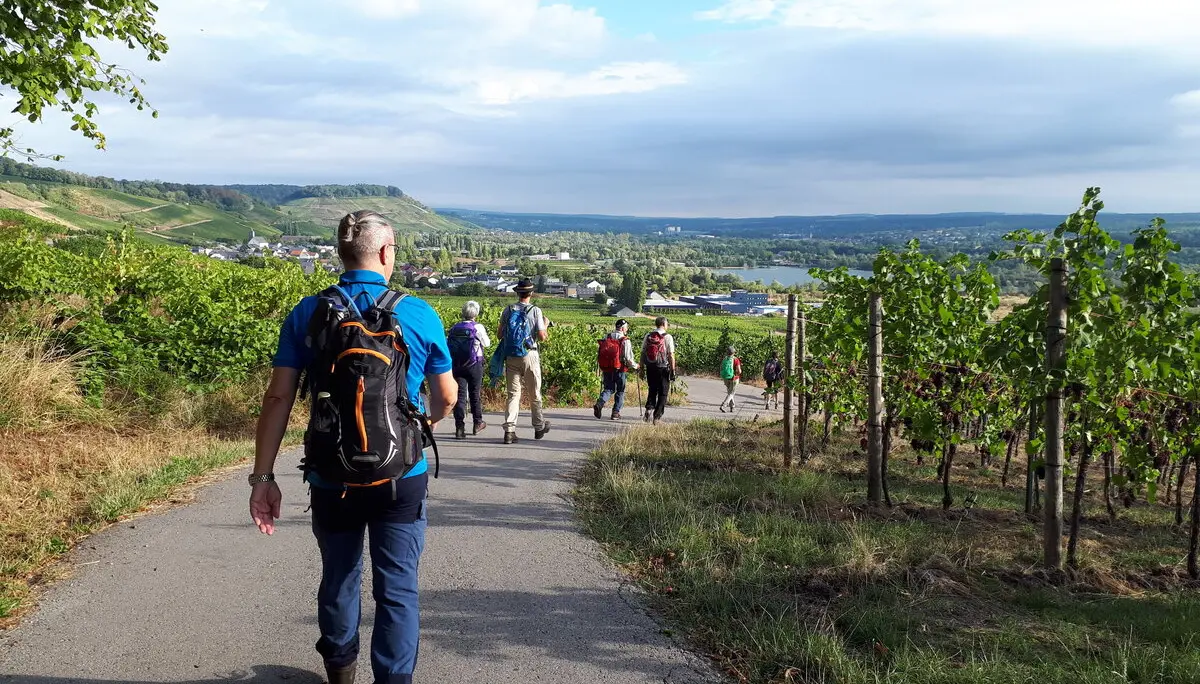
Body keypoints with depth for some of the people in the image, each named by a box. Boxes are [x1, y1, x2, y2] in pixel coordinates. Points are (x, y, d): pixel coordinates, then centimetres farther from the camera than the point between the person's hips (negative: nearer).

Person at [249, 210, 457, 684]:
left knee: (339, 579, 23)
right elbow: (446, 397, 4)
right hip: (402, 480, -2)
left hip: (331, 481, 3)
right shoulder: (420, 315, -6)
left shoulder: (307, 314, -4)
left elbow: (278, 398, -7)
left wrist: (263, 476, -3)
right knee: (397, 589, 8)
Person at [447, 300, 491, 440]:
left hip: (457, 365, 2)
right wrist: (485, 335, 19)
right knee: (475, 394, 13)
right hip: (474, 365, -2)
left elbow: (448, 344, 7)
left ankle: (459, 428, -7)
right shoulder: (478, 328, -9)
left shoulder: (454, 328, 2)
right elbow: (487, 344, 3)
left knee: (460, 395, 1)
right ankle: (477, 424, 28)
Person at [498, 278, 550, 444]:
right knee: (535, 394, 12)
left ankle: (509, 430, -7)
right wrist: (545, 325, 11)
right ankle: (539, 427, 25)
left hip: (511, 357, 2)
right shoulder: (535, 311, -6)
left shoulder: (508, 310, 3)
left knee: (513, 393, 4)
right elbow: (542, 337, -9)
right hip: (529, 356, -2)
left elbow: (500, 334, 7)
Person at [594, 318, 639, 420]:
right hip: (619, 370, -4)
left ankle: (599, 404, -12)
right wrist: (635, 366, 6)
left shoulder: (606, 338, 4)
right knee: (620, 391, 12)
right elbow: (628, 358, -13)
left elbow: (599, 354, 7)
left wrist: (602, 366, 21)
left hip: (606, 369, 4)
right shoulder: (625, 341, -11)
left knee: (608, 389, 14)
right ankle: (616, 412, 11)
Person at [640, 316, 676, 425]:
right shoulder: (667, 337, -7)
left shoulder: (648, 336, 6)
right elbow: (671, 355, -9)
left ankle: (649, 409, -2)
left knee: (652, 390, 19)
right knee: (663, 393, 7)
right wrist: (673, 370, -3)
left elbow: (643, 353, 8)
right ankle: (657, 417, 3)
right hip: (663, 368, -4)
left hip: (650, 368, 4)